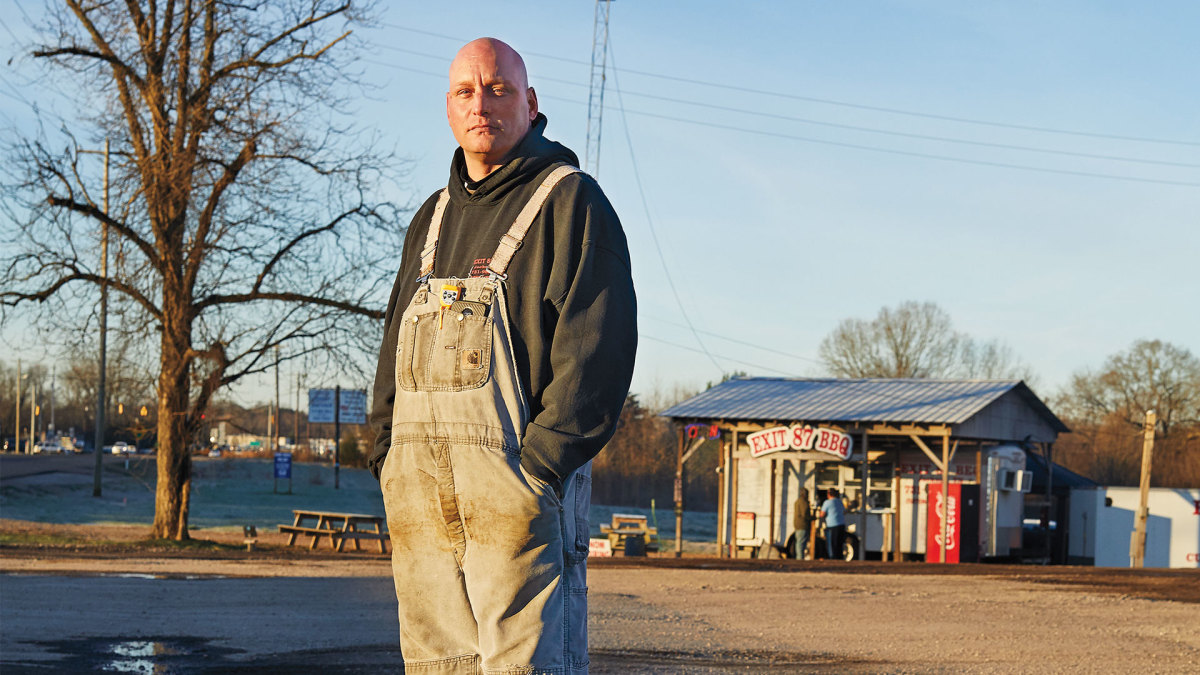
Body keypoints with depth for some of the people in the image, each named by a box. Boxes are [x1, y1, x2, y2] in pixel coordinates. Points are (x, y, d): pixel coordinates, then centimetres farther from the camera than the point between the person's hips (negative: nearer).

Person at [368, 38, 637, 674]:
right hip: (418, 478, 7)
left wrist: (542, 460, -18)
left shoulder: (570, 201, 0)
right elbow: (397, 339, 25)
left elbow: (598, 342, -10)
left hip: (521, 470, -7)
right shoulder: (434, 217, 22)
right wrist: (387, 449, 10)